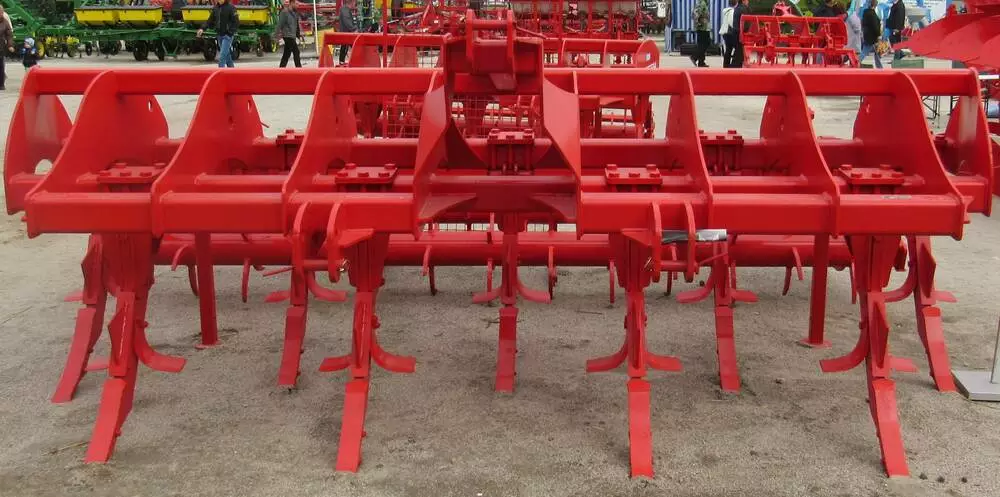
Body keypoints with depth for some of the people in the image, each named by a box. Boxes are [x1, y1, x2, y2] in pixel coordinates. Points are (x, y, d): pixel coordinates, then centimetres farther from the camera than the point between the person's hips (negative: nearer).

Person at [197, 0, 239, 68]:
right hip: (220, 35, 6)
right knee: (227, 55, 14)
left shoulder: (231, 8, -9)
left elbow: (236, 22, -10)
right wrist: (203, 28, -3)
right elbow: (210, 21, 10)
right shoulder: (215, 8, 8)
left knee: (222, 56, -12)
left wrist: (230, 31, -17)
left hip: (228, 35, -6)